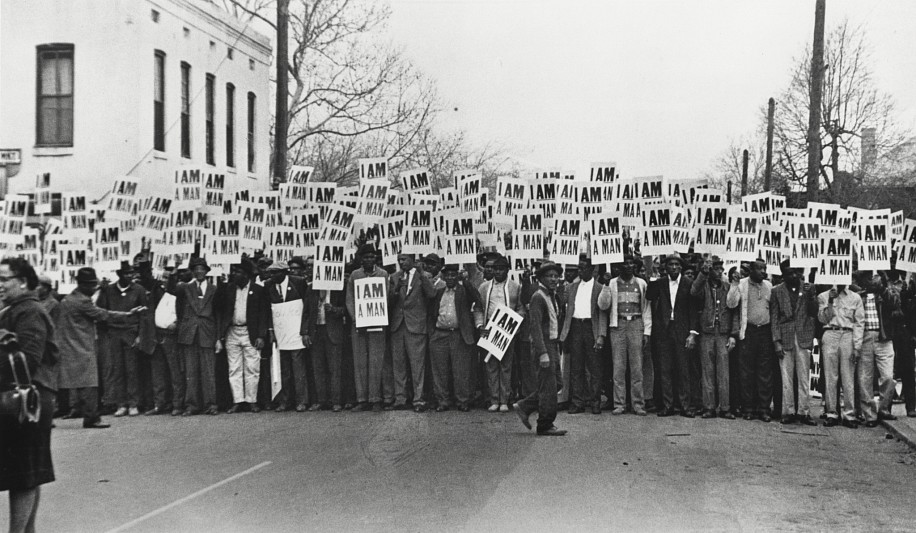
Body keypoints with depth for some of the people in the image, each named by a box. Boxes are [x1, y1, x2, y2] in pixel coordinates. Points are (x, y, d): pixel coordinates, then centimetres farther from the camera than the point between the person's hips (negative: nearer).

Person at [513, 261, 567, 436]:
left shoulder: (552, 296, 16)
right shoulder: (538, 297, -13)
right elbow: (536, 327, -20)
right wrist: (543, 353, -24)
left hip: (553, 345, 9)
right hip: (544, 345, -9)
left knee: (554, 384, 13)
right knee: (548, 387, -4)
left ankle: (524, 406, 23)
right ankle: (545, 426, 6)